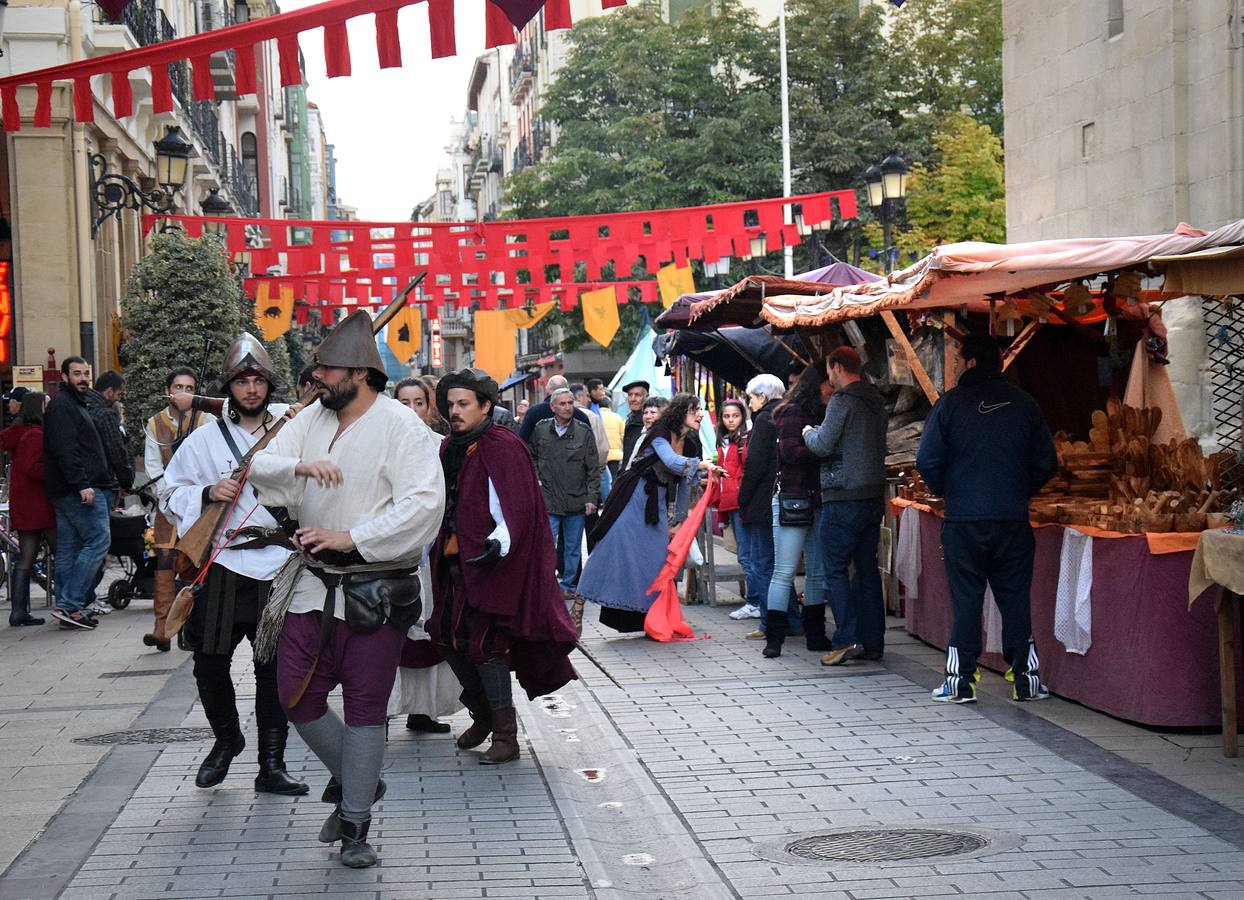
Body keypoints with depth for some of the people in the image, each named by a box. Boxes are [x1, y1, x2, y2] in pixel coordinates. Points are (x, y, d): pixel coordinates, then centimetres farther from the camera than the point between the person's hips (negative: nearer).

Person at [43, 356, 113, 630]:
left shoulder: (74, 404, 24)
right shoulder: (62, 405, -9)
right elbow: (65, 450, -20)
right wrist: (81, 484, -26)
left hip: (69, 491, 11)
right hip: (80, 490, -11)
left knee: (68, 549, 9)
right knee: (98, 540, -12)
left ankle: (67, 608, 11)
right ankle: (70, 605, -15)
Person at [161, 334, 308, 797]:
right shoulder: (206, 438, 6)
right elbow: (170, 494, 7)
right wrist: (208, 494, -9)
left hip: (277, 567, 0)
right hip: (222, 565, 1)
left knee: (274, 667, 2)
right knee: (211, 663, 5)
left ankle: (271, 764, 12)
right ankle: (226, 740, 32)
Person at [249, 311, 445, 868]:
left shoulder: (400, 426, -11)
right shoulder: (312, 418, 8)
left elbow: (425, 503, -20)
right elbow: (260, 465, 1)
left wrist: (351, 537, -23)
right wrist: (300, 466, -22)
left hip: (374, 589, -6)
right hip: (312, 584, 6)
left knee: (365, 707, 3)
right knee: (296, 697, 6)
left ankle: (355, 825, 14)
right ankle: (355, 780, 30)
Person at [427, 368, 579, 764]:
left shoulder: (503, 448, -13)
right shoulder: (451, 448, 12)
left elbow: (516, 508, -19)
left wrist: (499, 544, -32)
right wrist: (439, 543, 21)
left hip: (491, 564, -8)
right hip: (455, 561, 8)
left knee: (483, 643, -10)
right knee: (448, 636, 10)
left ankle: (505, 736, -1)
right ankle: (482, 716, 30)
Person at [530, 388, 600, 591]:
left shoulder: (584, 432, -1)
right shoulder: (540, 430, 2)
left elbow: (593, 468, 1)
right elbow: (531, 457, 19)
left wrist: (592, 497, -5)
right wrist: (536, 478, 6)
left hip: (576, 501, 1)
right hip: (548, 500, -1)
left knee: (573, 548, 11)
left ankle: (569, 584, 23)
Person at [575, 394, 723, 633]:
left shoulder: (688, 444, 8)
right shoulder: (659, 434, -12)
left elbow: (685, 482, 16)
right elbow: (671, 461, -31)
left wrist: (679, 519, 18)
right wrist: (702, 464, -40)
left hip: (656, 503, 7)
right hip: (634, 497, -7)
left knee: (657, 554, 1)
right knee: (614, 545, -10)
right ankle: (581, 598, -4)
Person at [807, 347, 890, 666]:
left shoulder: (842, 401, -12)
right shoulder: (876, 401, 14)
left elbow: (823, 445, -14)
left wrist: (808, 433, 8)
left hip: (844, 497, -8)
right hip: (874, 494, 8)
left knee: (836, 568, -3)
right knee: (867, 567, 11)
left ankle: (847, 639, -10)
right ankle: (873, 642, 12)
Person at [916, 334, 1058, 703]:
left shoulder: (951, 402, -5)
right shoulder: (1024, 404, 3)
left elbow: (928, 461, -6)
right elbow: (1047, 463, 5)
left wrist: (947, 491, 12)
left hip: (963, 520, -2)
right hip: (1013, 520, 2)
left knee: (966, 600, 4)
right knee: (1015, 599, 8)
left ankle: (962, 681, 5)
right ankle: (1024, 678, 11)